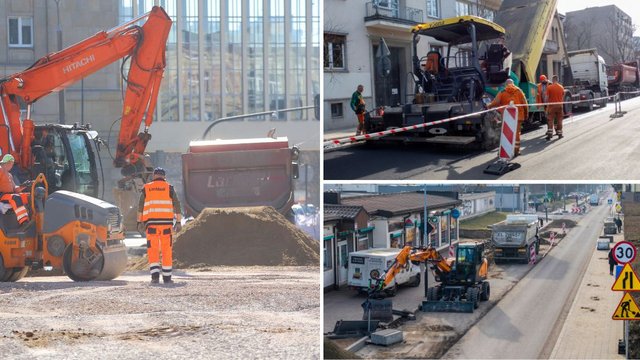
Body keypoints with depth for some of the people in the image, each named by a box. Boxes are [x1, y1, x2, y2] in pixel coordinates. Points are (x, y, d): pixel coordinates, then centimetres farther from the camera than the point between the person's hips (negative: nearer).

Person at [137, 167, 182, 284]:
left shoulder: (146, 188, 10)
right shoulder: (169, 188, 7)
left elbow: (140, 206, 6)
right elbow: (176, 205, 4)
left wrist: (140, 222, 7)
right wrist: (179, 222, 6)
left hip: (151, 222, 1)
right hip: (166, 222, 0)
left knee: (153, 251, 2)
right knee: (167, 251, 6)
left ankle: (155, 275, -12)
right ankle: (167, 277, 8)